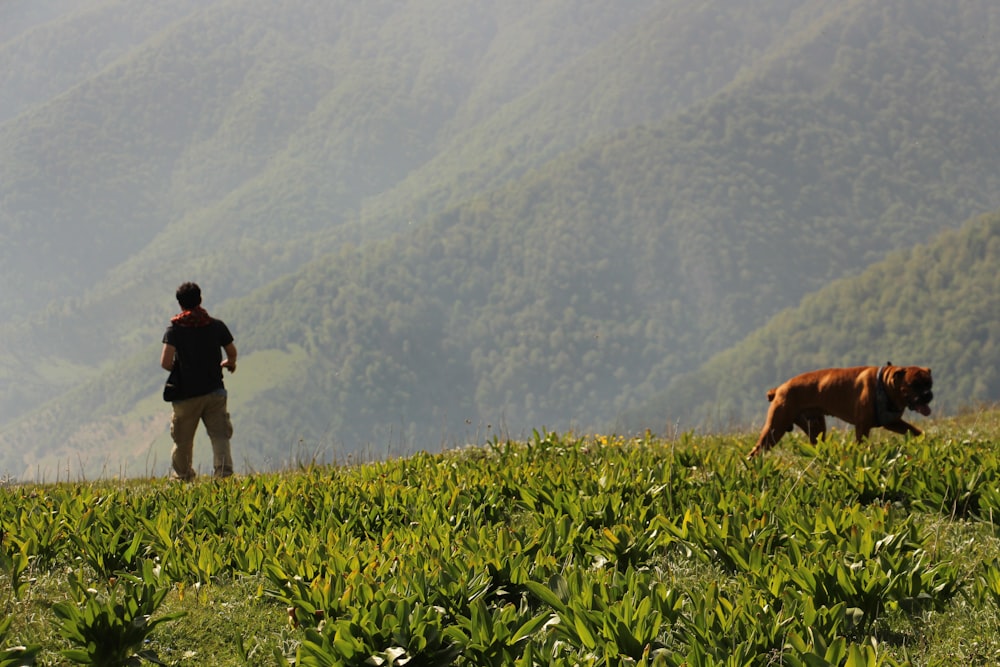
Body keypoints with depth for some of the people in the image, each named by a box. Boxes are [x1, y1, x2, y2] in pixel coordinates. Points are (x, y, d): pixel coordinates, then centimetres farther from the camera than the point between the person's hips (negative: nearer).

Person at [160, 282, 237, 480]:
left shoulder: (175, 328, -6)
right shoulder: (216, 325, 1)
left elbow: (165, 362, -14)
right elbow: (232, 352, 12)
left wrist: (178, 369, 9)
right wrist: (229, 364, 36)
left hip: (186, 394, -1)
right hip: (214, 391, 1)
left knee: (183, 441, 13)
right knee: (220, 436, -2)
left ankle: (182, 478, 24)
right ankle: (224, 473, -17)